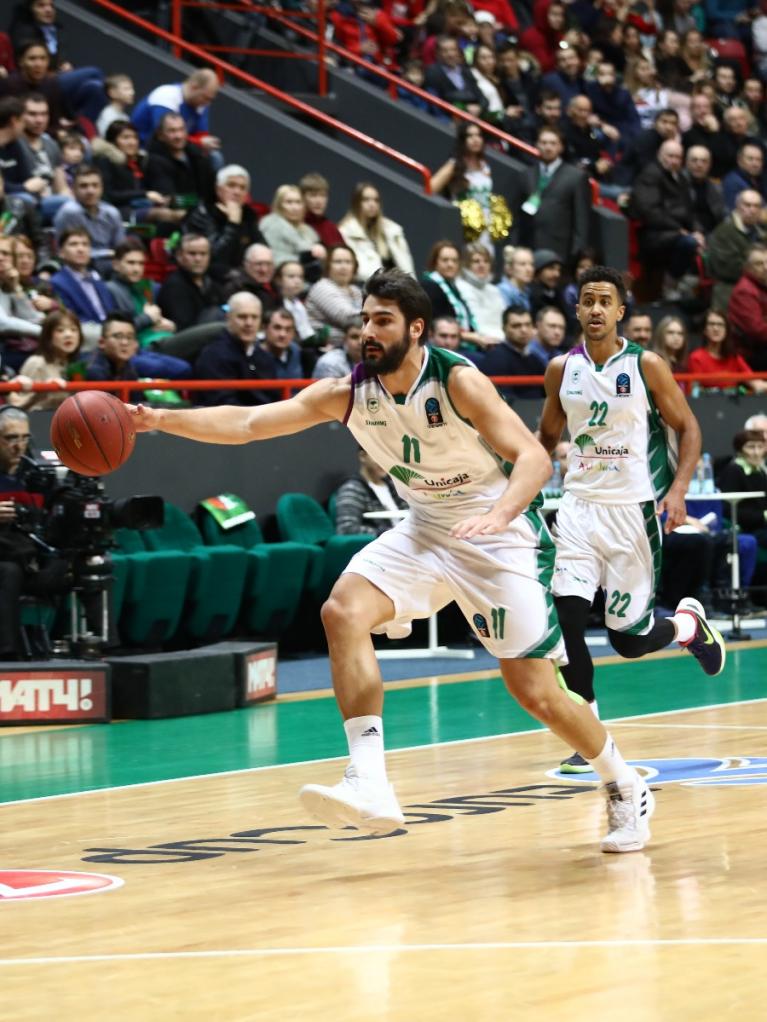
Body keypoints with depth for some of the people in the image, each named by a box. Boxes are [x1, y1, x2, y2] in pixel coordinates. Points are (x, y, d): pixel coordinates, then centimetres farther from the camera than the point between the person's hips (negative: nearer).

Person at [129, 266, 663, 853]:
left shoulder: (458, 381, -21)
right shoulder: (348, 394, -7)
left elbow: (534, 457, -27)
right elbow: (247, 424, -9)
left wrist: (498, 515, -46)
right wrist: (161, 419, -21)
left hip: (501, 535, -5)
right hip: (426, 531, 5)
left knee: (536, 692, -5)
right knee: (344, 611, -21)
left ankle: (625, 787, 22)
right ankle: (370, 787, -26)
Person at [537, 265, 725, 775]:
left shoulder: (647, 366, -7)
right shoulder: (561, 369, 3)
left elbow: (688, 428, -1)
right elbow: (548, 436, 18)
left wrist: (678, 490, -15)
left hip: (633, 509, -3)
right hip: (580, 505, 3)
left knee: (629, 638, -2)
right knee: (567, 616, -14)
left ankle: (689, 624, 34)